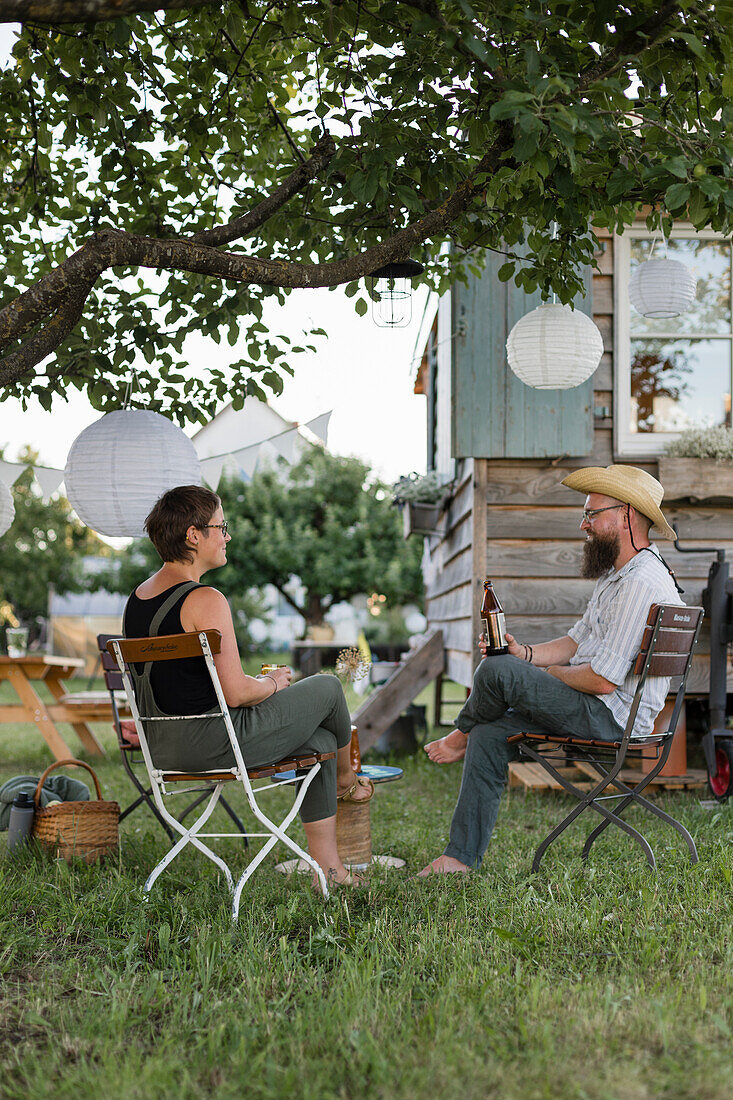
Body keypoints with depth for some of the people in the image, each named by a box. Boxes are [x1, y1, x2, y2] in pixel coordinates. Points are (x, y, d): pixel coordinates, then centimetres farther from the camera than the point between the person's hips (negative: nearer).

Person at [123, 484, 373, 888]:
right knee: (327, 688, 10)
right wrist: (271, 684, 1)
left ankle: (328, 867, 27)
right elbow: (235, 693, -22)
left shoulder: (139, 596, 8)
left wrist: (258, 682, 15)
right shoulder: (205, 601, -21)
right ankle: (346, 778, 41)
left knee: (321, 740, 21)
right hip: (213, 744, -9)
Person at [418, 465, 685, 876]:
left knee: (497, 671, -21)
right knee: (489, 738, 3)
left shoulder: (641, 584, -20)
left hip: (613, 715, -11)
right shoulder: (616, 576, 16)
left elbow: (603, 680, -24)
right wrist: (524, 653, 2)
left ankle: (463, 734, 12)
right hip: (600, 712, 11)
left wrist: (548, 673, -7)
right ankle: (461, 857, 7)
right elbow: (575, 642, 18)